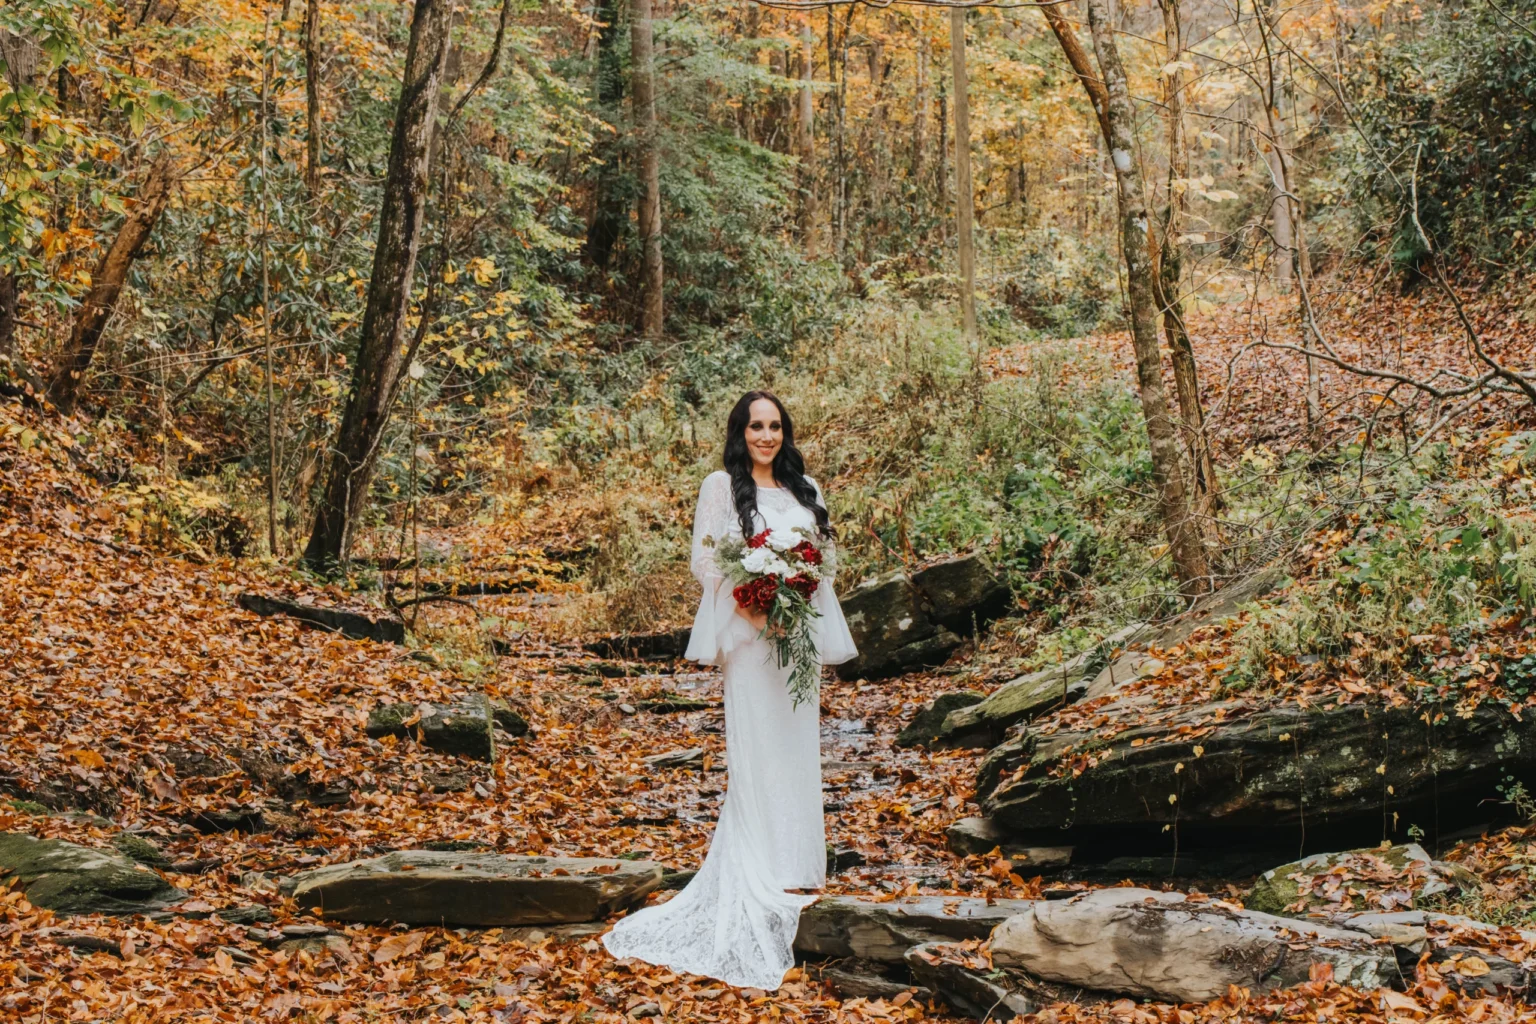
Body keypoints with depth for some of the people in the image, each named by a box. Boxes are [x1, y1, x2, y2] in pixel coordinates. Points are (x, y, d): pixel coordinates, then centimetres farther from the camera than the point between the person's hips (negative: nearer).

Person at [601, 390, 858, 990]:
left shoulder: (804, 487, 14)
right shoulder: (722, 486, 0)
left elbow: (828, 553, 16)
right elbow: (704, 558, -5)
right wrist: (745, 602, -18)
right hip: (750, 631, -5)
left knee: (798, 743, 8)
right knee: (756, 746, -5)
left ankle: (796, 863, 17)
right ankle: (766, 873, 0)